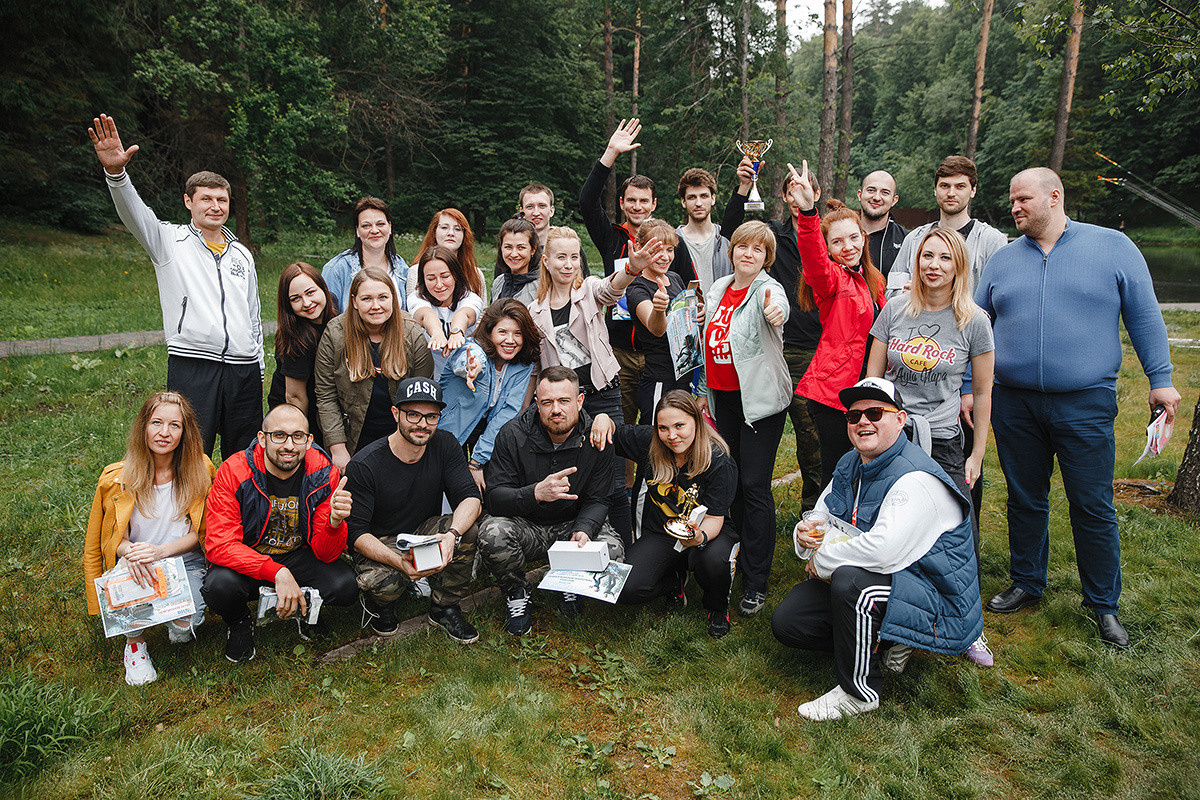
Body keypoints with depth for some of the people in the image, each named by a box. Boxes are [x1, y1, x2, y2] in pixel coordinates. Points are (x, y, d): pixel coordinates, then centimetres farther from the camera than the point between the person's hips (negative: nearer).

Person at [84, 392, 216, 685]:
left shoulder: (200, 471, -8)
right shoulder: (118, 478, -6)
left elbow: (200, 533, -3)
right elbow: (111, 538, 2)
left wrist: (161, 551, -23)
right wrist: (129, 551, -23)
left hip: (185, 561, -1)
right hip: (135, 563, 1)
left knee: (184, 627, -25)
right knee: (134, 581, -35)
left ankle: (180, 630, 16)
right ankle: (135, 642, -1)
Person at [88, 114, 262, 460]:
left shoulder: (242, 254, 19)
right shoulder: (170, 241, 8)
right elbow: (135, 214, -13)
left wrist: (259, 368, 18)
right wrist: (115, 172, -32)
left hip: (244, 370, 4)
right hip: (191, 365, -4)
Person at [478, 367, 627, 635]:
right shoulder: (513, 435, -16)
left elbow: (596, 500, -5)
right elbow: (493, 497, -19)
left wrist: (583, 530, -28)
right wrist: (536, 493, -39)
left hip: (572, 523, 2)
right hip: (524, 525, -1)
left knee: (613, 551, -26)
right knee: (493, 532, -33)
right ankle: (516, 593, 0)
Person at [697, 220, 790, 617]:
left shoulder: (767, 289, -9)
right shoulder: (718, 288, 10)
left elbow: (778, 306, -35)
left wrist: (776, 312, -58)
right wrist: (704, 390, 20)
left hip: (760, 398, -6)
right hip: (722, 397, 7)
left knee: (754, 485, -6)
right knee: (729, 479, 15)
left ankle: (756, 583, 3)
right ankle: (739, 553, 33)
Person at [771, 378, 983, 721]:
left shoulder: (917, 479, -25)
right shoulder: (850, 465, 5)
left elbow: (883, 550, -37)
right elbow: (821, 519, 14)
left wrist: (822, 561, -21)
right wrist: (805, 533, -12)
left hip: (936, 601, -9)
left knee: (851, 580, -38)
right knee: (786, 622, -1)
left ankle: (858, 692, -15)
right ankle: (884, 645, 11)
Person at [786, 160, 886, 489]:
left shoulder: (873, 280, 14)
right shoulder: (831, 279, -7)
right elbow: (813, 257, -30)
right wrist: (807, 212, -46)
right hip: (833, 389, -7)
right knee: (836, 474, -2)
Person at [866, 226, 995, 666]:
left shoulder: (974, 321, -1)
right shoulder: (895, 309, 3)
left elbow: (982, 393, 5)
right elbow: (871, 378, 8)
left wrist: (977, 454, 5)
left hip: (941, 441, -1)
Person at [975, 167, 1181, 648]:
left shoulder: (1113, 247, 2)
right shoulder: (1003, 260, 8)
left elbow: (1144, 316, 4)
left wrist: (1160, 379, 1)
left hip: (1085, 405, -2)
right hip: (1014, 405, 3)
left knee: (1093, 507, 4)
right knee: (1025, 500, 12)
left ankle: (1104, 603, 21)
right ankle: (1026, 585, 29)